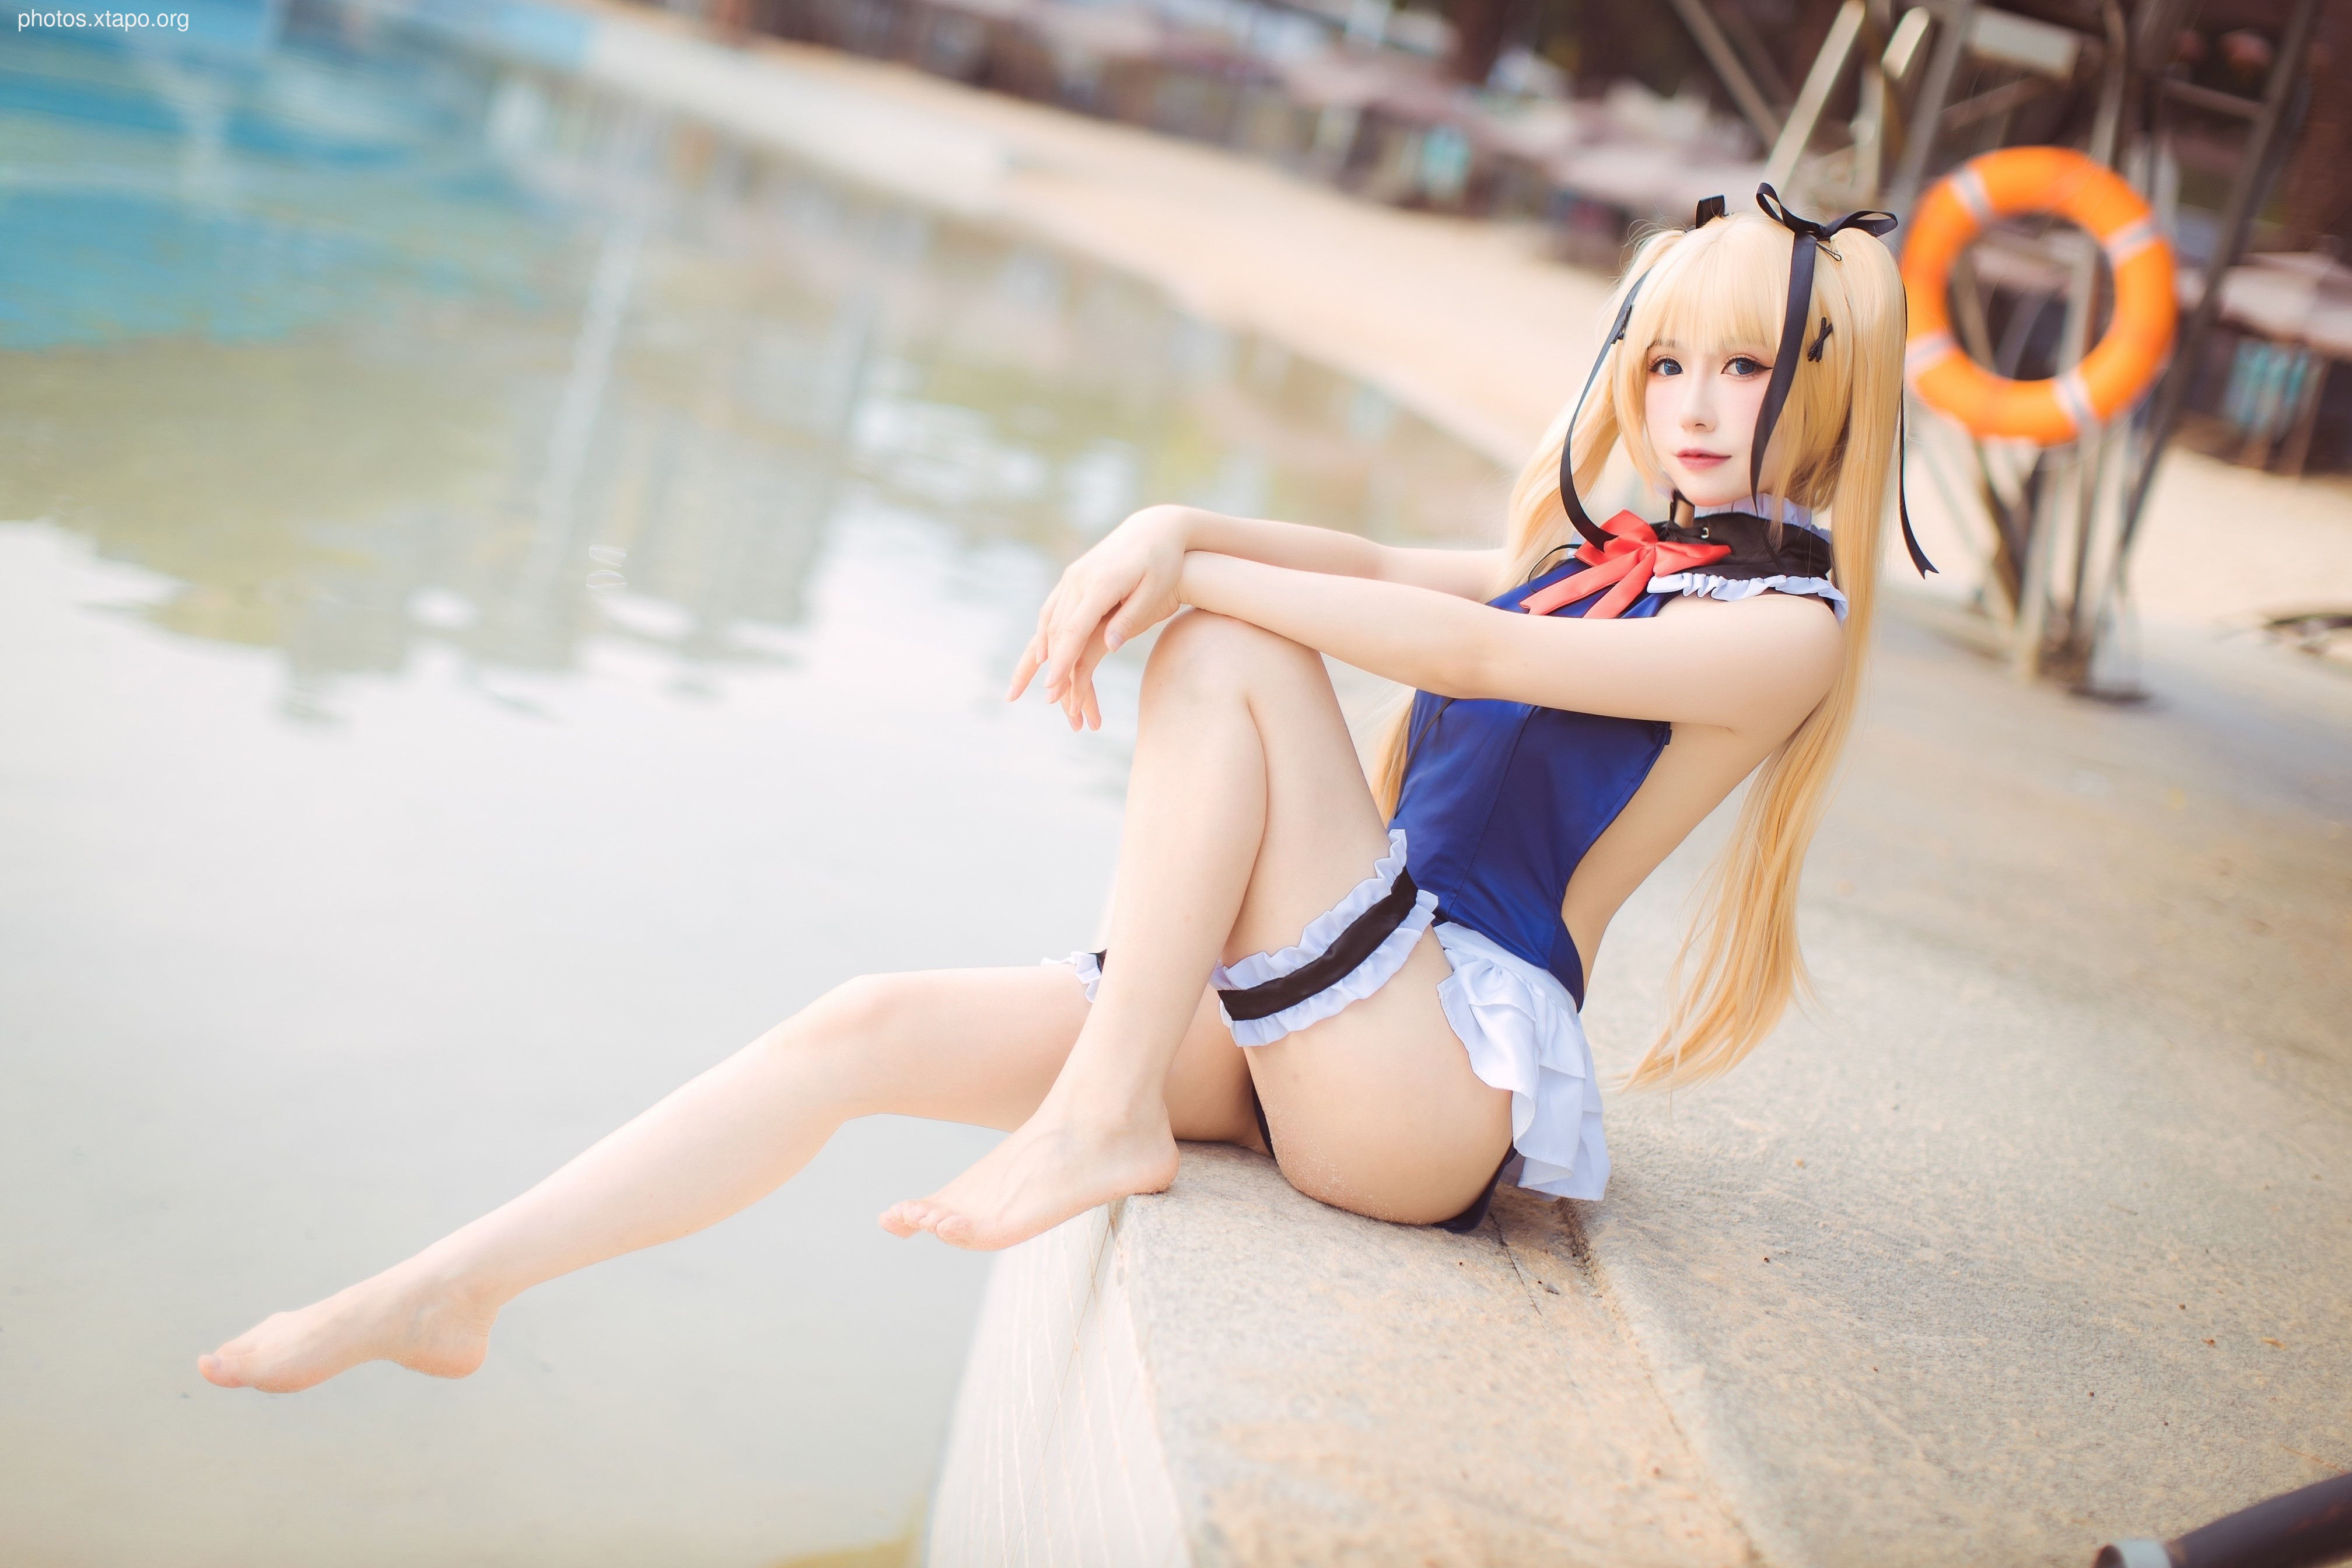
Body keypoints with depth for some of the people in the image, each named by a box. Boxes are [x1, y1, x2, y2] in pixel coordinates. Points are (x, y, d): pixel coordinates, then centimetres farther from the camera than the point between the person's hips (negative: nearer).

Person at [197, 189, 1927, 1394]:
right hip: (1307, 1034, 7)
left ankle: (1099, 1121, -20)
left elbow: (1471, 650, -18)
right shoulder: (1592, 557, 19)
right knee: (873, 1024, -6)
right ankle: (449, 1291, -1)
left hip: (1448, 1077, -7)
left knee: (1225, 650, -21)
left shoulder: (1784, 624, -6)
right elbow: (1371, 561, 7)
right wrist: (1166, 526, -14)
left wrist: (1188, 574, -14)